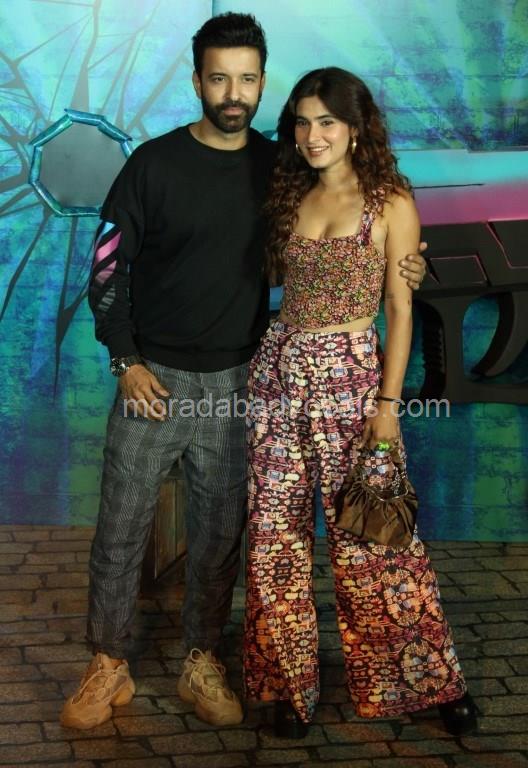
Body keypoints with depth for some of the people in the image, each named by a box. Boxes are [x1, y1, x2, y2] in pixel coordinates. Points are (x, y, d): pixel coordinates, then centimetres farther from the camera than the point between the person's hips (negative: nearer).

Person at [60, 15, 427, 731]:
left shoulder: (278, 168, 4)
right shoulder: (155, 162, -4)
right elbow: (108, 262, -1)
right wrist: (125, 361, -9)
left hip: (235, 379, 2)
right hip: (153, 376, -2)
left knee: (220, 531, 8)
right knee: (121, 526, 2)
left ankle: (202, 665, 24)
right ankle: (108, 668, 17)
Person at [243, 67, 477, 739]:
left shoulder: (391, 204, -3)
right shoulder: (290, 198, 11)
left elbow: (400, 309, -6)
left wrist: (389, 402, -11)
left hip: (350, 376, -5)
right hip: (279, 368, 5)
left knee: (366, 536, 0)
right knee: (275, 533, 6)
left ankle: (428, 677, 20)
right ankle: (292, 681, 21)